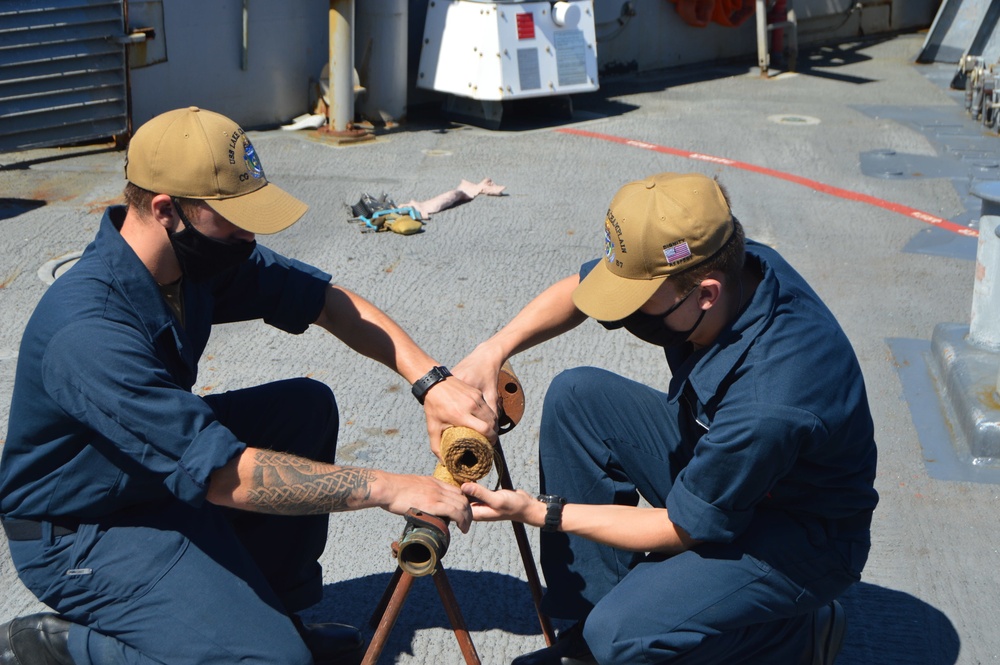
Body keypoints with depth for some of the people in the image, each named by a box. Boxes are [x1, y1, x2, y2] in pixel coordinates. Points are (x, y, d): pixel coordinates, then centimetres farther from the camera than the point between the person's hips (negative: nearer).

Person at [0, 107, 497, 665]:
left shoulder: (206, 256, -9)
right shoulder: (89, 331, -34)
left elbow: (327, 301, 0)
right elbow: (226, 476, -36)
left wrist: (431, 379, -14)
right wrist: (387, 489, -32)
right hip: (80, 532, -9)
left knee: (309, 405, 1)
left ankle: (268, 610, 9)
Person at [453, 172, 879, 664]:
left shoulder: (769, 404, -39)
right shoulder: (711, 264, -17)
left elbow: (683, 528, -23)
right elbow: (575, 290, 2)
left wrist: (537, 511, -19)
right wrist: (493, 350, -14)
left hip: (801, 533, -8)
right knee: (576, 395, -5)